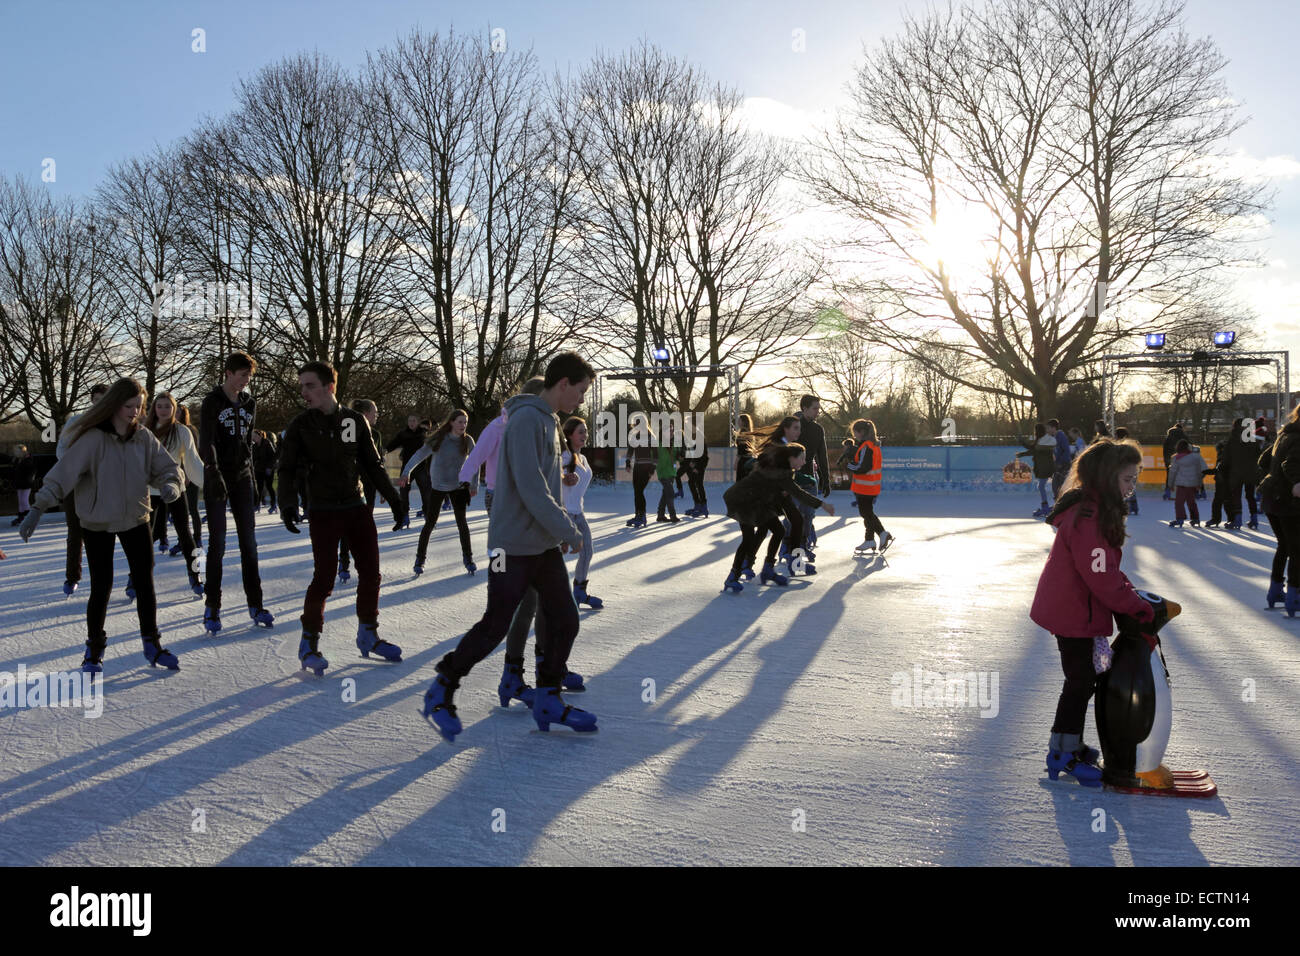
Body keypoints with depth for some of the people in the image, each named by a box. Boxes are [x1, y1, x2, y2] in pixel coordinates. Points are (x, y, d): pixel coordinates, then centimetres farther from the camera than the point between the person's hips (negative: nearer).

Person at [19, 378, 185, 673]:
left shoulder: (144, 438, -1)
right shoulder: (93, 439, -15)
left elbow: (167, 467, 2)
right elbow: (63, 472, -19)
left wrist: (171, 485, -21)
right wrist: (38, 508, -27)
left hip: (135, 519, 3)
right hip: (97, 523, -3)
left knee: (145, 583, 4)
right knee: (101, 586, 2)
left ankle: (152, 644, 19)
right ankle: (94, 650, 20)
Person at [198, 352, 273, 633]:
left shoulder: (249, 403, 11)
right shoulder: (213, 401, -7)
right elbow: (206, 442, -17)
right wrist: (214, 473, -29)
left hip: (242, 478, 5)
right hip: (217, 479, -5)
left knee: (249, 541, 4)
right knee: (217, 543, -4)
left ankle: (255, 604, 10)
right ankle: (212, 607, 3)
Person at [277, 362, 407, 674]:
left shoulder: (355, 420, 2)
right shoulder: (300, 426, -3)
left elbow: (373, 464, 10)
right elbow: (287, 469, -2)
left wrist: (394, 499, 8)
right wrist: (288, 504, -19)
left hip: (357, 508, 3)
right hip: (323, 513, -3)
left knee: (370, 573, 6)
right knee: (324, 578, -8)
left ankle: (368, 636, 24)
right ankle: (309, 642, 10)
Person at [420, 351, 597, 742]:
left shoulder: (548, 421, 14)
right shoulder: (526, 420, -18)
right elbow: (532, 490, -23)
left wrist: (560, 531, 11)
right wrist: (570, 533, -16)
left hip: (545, 545, 9)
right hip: (514, 546, -9)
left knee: (565, 621, 7)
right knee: (494, 627, -3)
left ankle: (547, 701, 20)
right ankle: (440, 693, 14)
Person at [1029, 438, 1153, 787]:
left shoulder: (1096, 509, 9)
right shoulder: (1087, 516, -25)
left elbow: (1107, 567, 17)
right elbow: (1100, 576, -27)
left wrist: (1130, 591, 5)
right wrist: (1138, 607, -18)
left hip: (1071, 610, 10)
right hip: (1074, 614, -10)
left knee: (1083, 679, 19)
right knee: (1081, 681, 1)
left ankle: (1070, 744, 32)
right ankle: (1064, 753, 13)